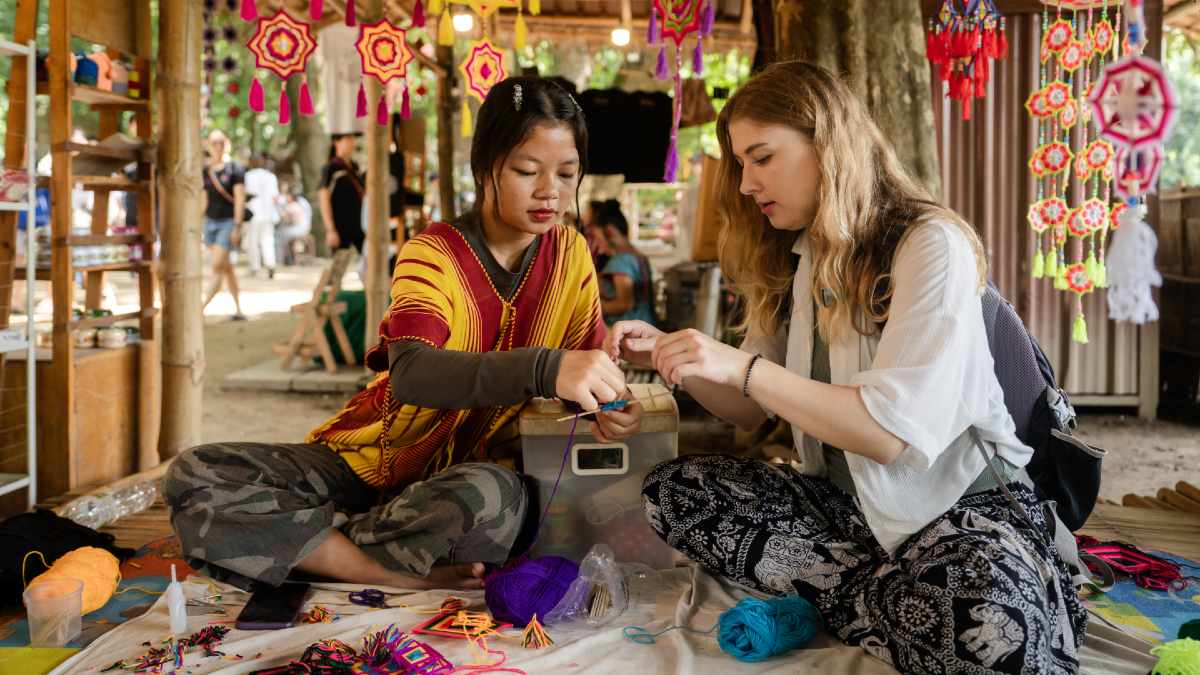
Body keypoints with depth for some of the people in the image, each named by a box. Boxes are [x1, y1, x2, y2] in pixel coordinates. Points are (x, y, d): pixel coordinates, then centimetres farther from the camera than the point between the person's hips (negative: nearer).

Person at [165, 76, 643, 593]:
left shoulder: (571, 255, 1)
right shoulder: (432, 255, -12)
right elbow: (410, 374, -31)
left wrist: (612, 403, -25)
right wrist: (543, 368, -46)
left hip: (472, 471, 1)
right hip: (373, 459, 0)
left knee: (494, 498, -38)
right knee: (196, 476, -22)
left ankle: (300, 546, -17)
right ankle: (409, 575, -24)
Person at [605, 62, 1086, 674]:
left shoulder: (931, 244, -15)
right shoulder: (788, 262, 7)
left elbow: (893, 431, -24)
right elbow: (750, 409, 11)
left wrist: (743, 365, -27)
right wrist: (671, 355, -6)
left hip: (960, 500, -7)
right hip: (845, 498, 7)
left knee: (986, 620, -39)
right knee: (670, 491, -13)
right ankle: (892, 601, -10)